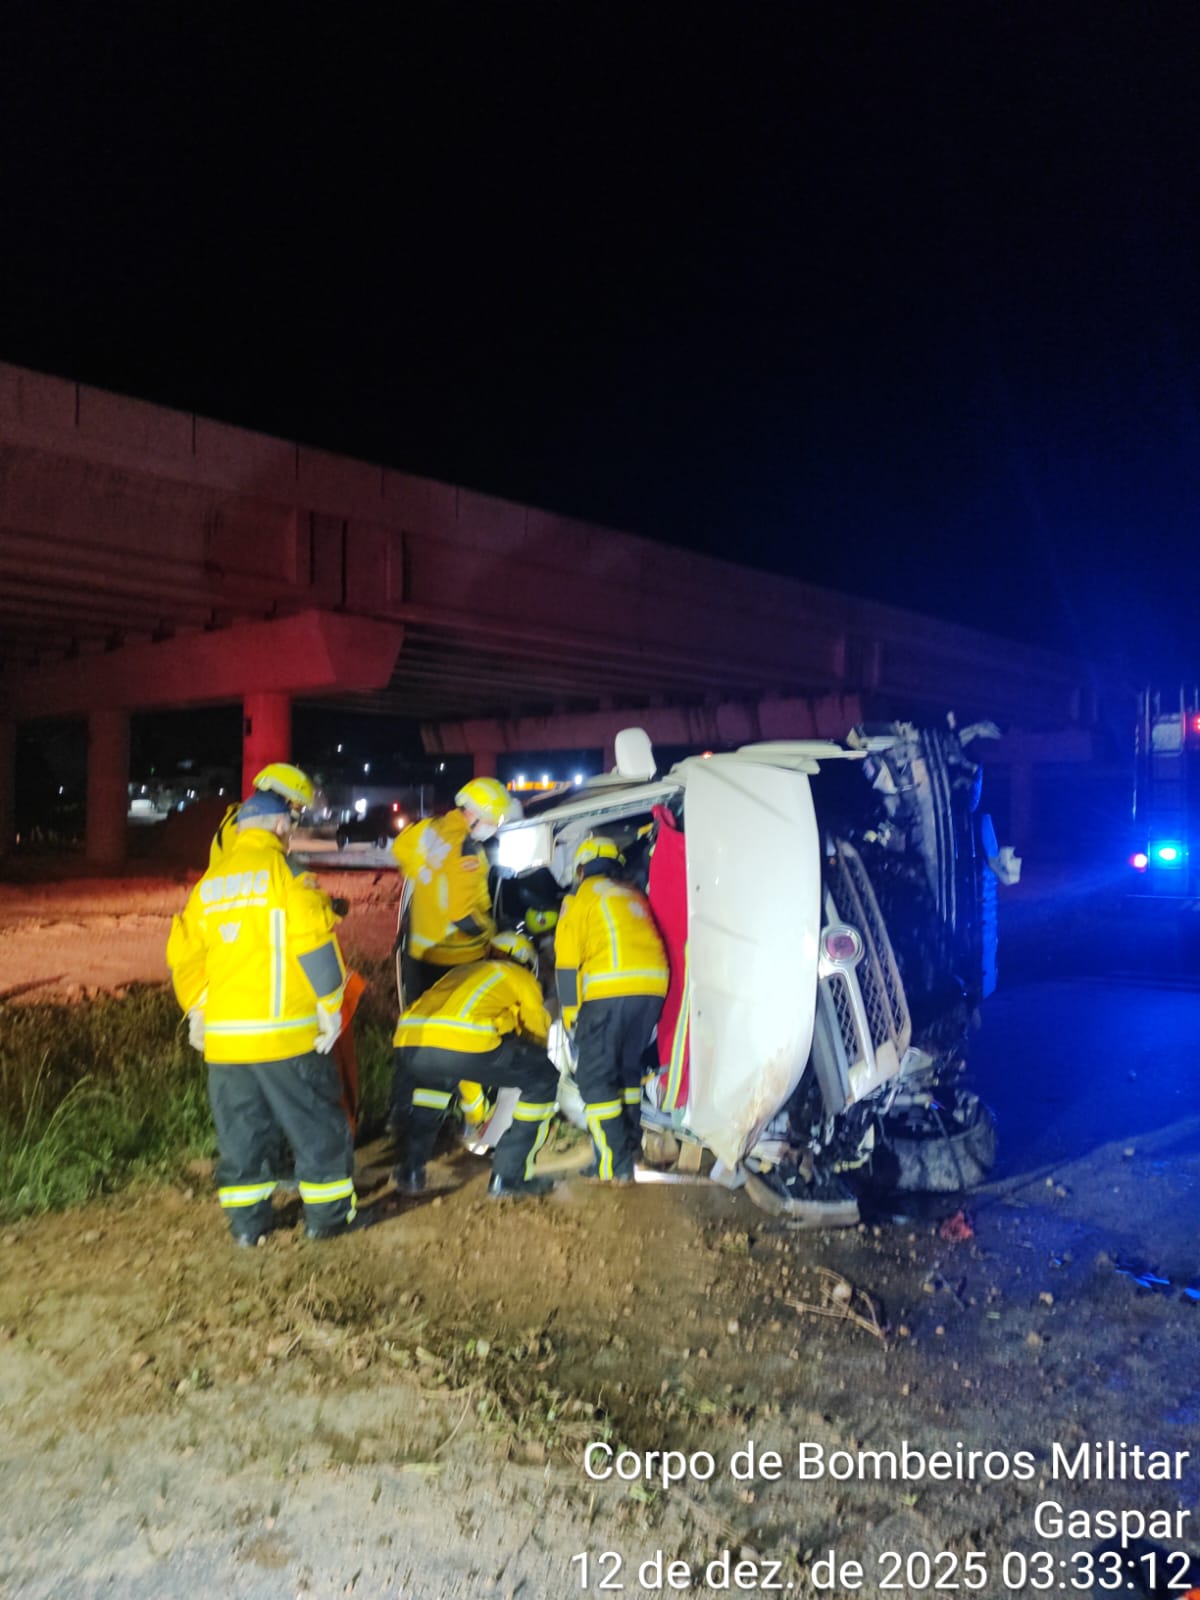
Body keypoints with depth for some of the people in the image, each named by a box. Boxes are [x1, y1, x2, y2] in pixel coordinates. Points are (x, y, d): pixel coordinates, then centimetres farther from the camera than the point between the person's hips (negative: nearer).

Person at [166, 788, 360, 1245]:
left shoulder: (209, 882, 12)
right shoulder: (283, 870, -7)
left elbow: (184, 954, 15)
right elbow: (314, 942, -14)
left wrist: (197, 1010, 24)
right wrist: (330, 1006, -7)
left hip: (223, 1034, 6)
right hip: (285, 1032, -6)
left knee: (240, 1130, 16)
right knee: (318, 1124, 8)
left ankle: (246, 1223, 22)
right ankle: (327, 1215, 15)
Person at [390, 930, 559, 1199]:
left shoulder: (460, 971, 41)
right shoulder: (519, 976, 26)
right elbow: (539, 1031, 35)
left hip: (408, 1042, 6)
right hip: (467, 1044, -6)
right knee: (544, 1079, 16)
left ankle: (410, 1171, 36)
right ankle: (509, 1176, 18)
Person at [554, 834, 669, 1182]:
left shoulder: (581, 897, 8)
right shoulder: (635, 896, 26)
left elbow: (568, 960, 2)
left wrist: (570, 1011, 7)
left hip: (610, 990, -6)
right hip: (653, 986, 6)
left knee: (595, 1077, 1)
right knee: (628, 1068, 21)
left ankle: (614, 1164, -4)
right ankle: (629, 1146, 25)